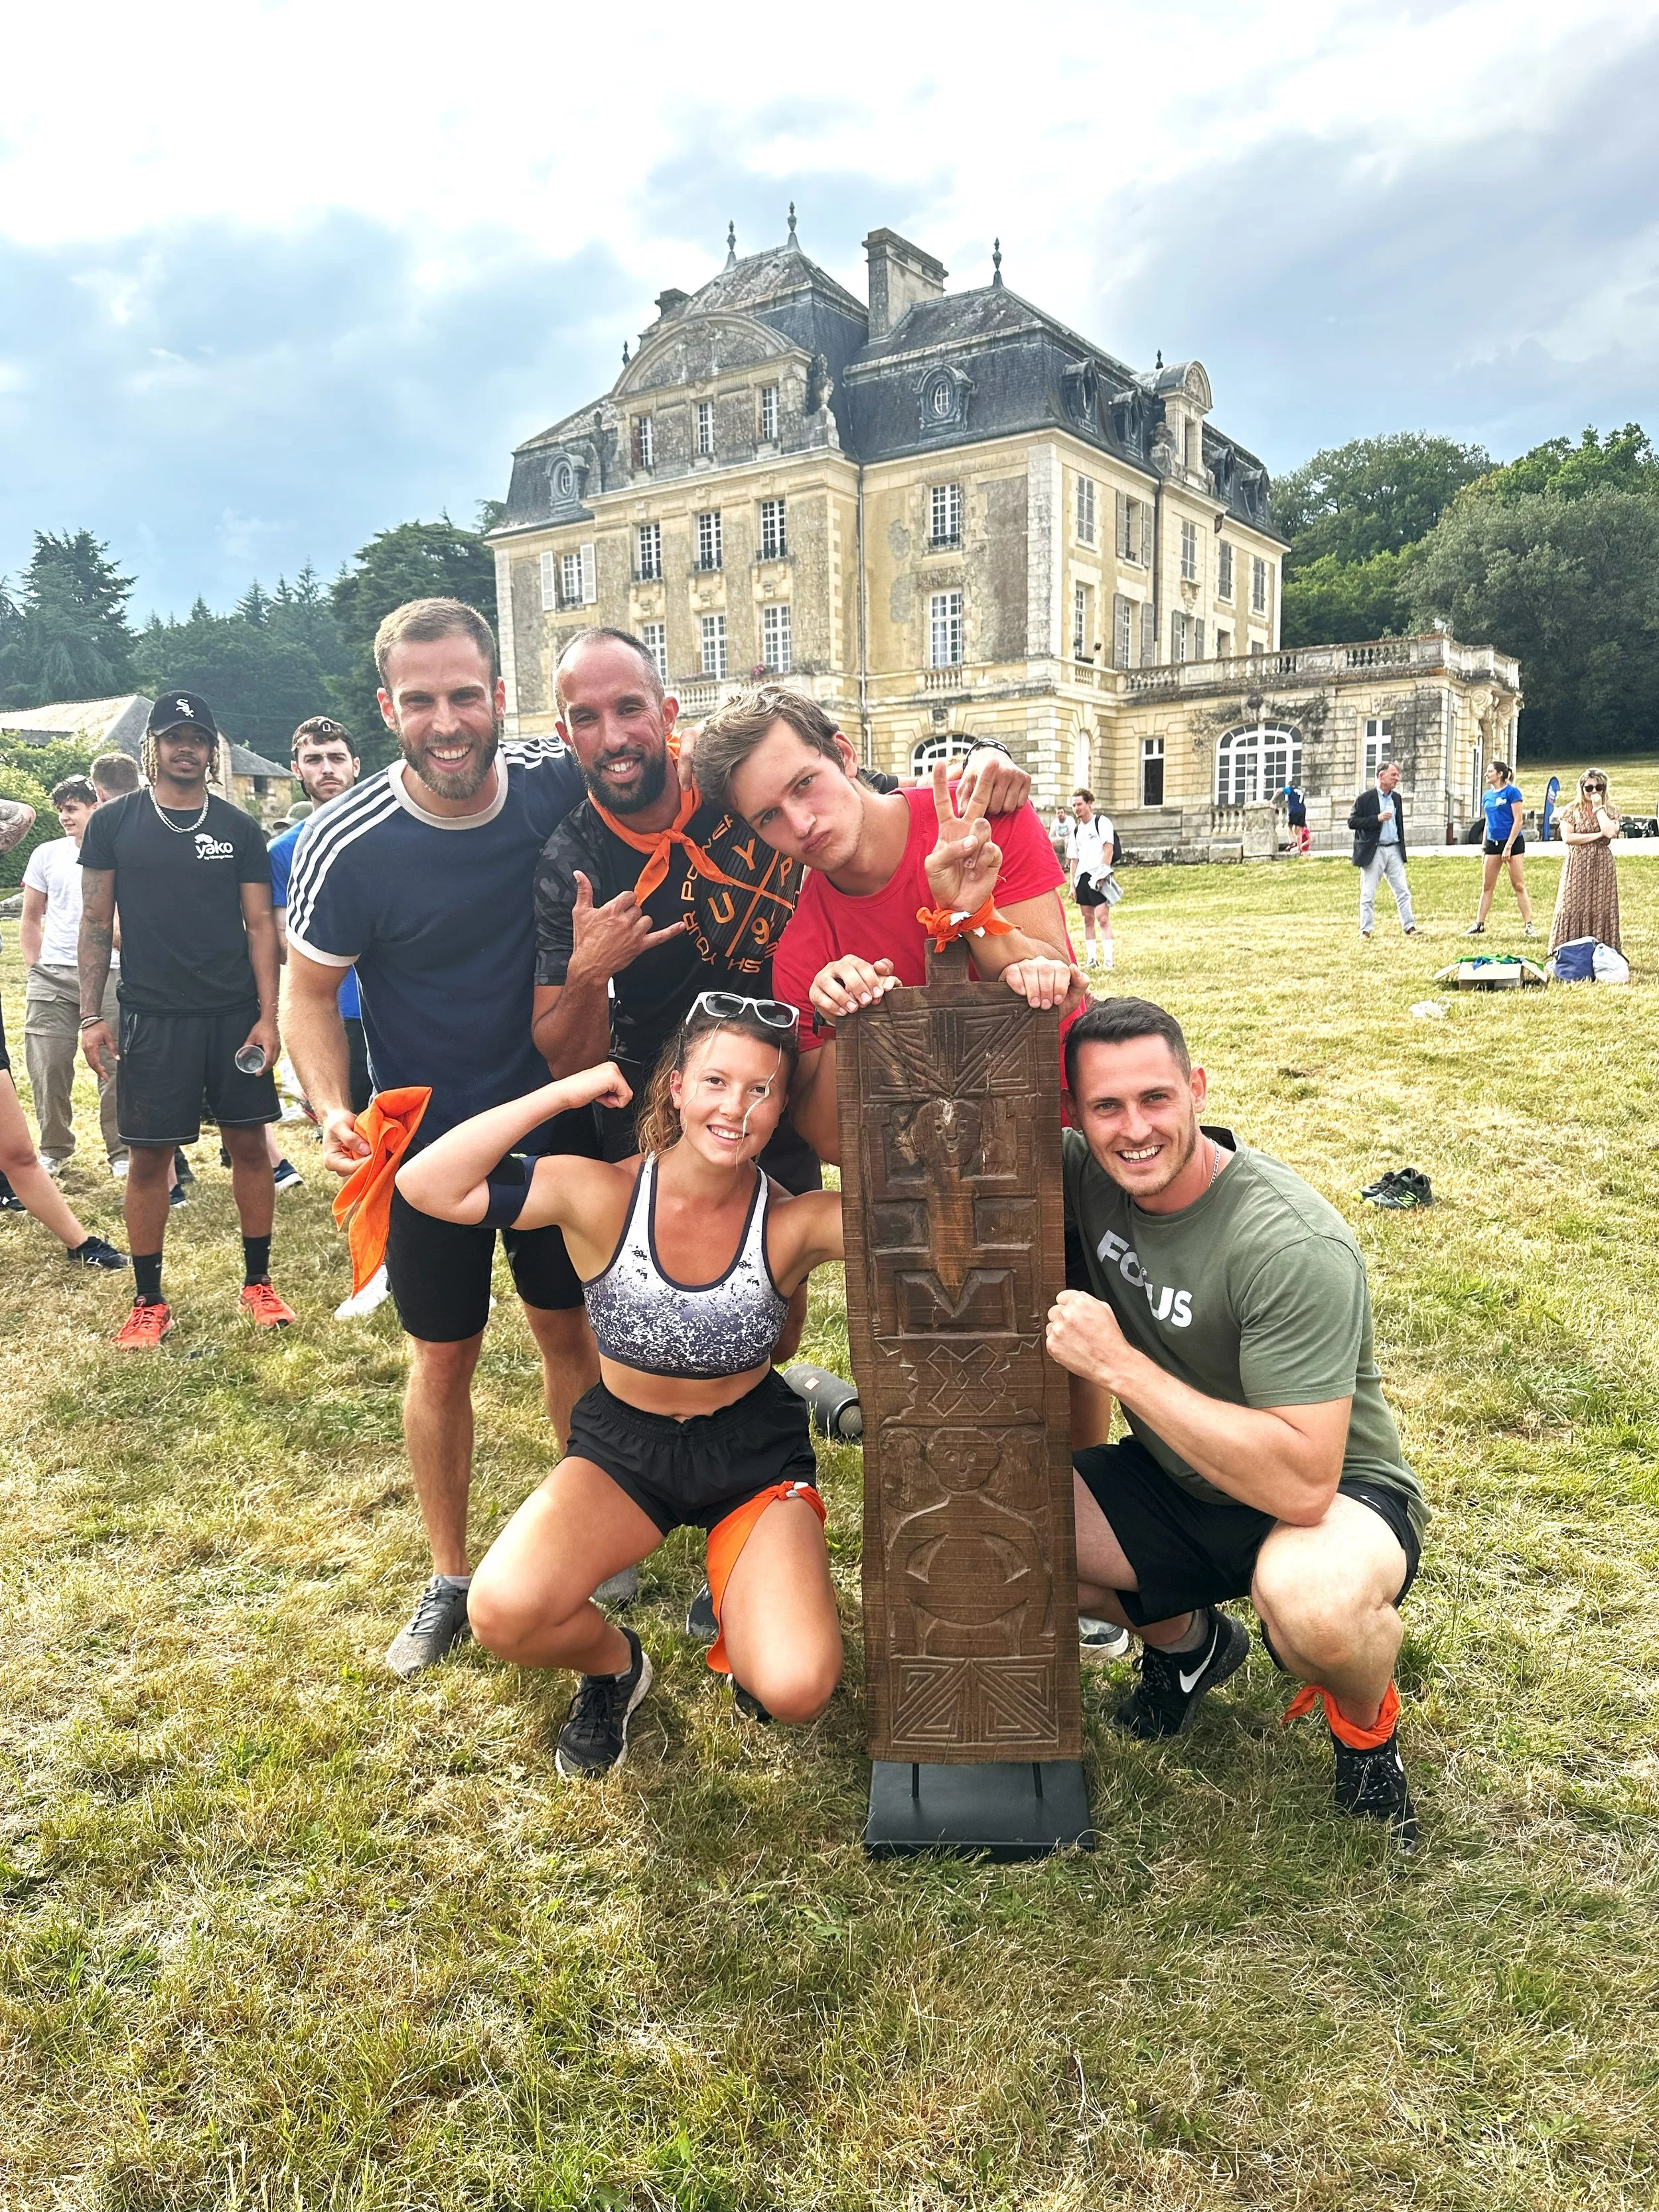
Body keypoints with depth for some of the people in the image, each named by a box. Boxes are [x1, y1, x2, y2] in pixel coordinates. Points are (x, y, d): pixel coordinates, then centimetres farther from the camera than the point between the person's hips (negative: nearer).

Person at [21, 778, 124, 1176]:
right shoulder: (47, 855, 8)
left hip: (109, 974, -2)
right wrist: (35, 971, 10)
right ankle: (54, 1148, 19)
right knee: (49, 1067, 3)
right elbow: (31, 919, 16)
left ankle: (121, 1151, 10)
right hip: (53, 976, 3)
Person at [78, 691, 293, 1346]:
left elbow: (259, 925, 4)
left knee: (248, 1144, 5)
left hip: (235, 1015, 1)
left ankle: (258, 1280, 19)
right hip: (152, 1017, -1)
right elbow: (96, 923, 4)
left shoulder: (240, 829, 5)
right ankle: (148, 1300, 15)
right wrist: (91, 1016, -3)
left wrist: (268, 1016, -4)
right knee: (148, 1156, 3)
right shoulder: (113, 824, 3)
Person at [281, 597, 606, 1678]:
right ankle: (450, 1577, 30)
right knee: (443, 1358, 11)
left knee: (570, 1330, 16)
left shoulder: (560, 781, -13)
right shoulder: (346, 845, -19)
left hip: (559, 1119, 2)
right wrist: (335, 1109, -24)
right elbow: (309, 991, -8)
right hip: (429, 1140, -2)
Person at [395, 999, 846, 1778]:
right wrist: (564, 1093, -26)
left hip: (754, 1455, -1)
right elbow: (427, 1184, -25)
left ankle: (741, 1633, 18)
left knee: (795, 1689, -21)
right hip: (623, 1447, 1)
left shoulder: (792, 1224, -16)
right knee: (504, 1612, -25)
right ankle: (613, 1664, 12)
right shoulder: (605, 1197, -17)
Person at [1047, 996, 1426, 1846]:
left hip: (1336, 1497, -6)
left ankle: (1368, 1727, 0)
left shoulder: (1296, 1246, -30)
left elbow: (1302, 1483, -35)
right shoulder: (1088, 1175, -11)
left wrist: (1117, 1363, -34)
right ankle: (1185, 1641, 16)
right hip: (1178, 1483, 6)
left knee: (1311, 1599, -41)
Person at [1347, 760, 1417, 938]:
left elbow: (1399, 824, 21)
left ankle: (1409, 927, 4)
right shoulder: (1365, 798, -5)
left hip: (1394, 850, 5)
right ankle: (1366, 930, 6)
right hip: (1373, 852, -5)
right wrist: (1377, 818, -18)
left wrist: (1402, 849, 17)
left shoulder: (1396, 797, 13)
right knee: (1368, 894, -1)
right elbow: (1352, 822, -10)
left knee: (1403, 891, 1)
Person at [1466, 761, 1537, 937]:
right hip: (1493, 843, 6)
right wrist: (1483, 846, 13)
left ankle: (1528, 926, 1)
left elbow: (1518, 821, -12)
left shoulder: (1512, 792, -9)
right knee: (1486, 887, 7)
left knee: (1519, 886, -3)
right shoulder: (1487, 796, 11)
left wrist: (1508, 847, -16)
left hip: (1513, 842, -6)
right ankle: (1479, 925, 12)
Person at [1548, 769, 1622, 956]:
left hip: (1602, 866, 1)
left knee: (1601, 909, -1)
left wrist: (1598, 807, -8)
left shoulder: (1611, 811, 7)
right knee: (1573, 908, -4)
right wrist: (1598, 835, -10)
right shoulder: (1571, 810, 4)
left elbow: (1611, 832, -13)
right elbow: (1567, 838, -10)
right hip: (1577, 866, -1)